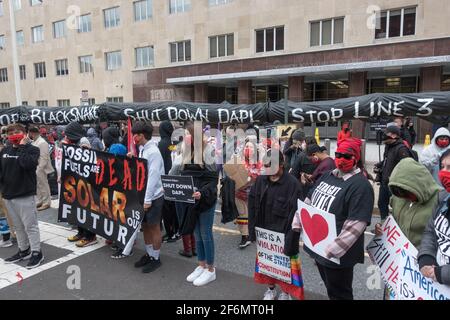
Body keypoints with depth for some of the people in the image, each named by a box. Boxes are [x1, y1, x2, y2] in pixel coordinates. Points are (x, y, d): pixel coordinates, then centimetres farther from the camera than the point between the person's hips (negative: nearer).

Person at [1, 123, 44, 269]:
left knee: (30, 226, 0)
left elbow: (27, 164, -27)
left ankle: (36, 253, 11)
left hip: (25, 195, -6)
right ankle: (24, 251, 30)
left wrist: (22, 146, -18)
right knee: (18, 226, 17)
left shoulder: (32, 149, -8)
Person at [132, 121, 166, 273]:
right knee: (145, 225, 17)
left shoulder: (153, 152, -18)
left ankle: (155, 258, 20)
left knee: (154, 227, 5)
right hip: (143, 195, 8)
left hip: (153, 196, -8)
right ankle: (148, 254, 32)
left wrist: (148, 199, -22)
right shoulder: (142, 149, 8)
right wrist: (132, 160, -2)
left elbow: (153, 176, -22)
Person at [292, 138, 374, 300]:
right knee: (331, 288, 25)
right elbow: (308, 201, 17)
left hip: (337, 254, -7)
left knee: (338, 293, 11)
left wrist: (333, 249, -30)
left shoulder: (360, 185, -19)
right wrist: (297, 223, 10)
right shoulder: (327, 176, 8)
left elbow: (355, 225, -26)